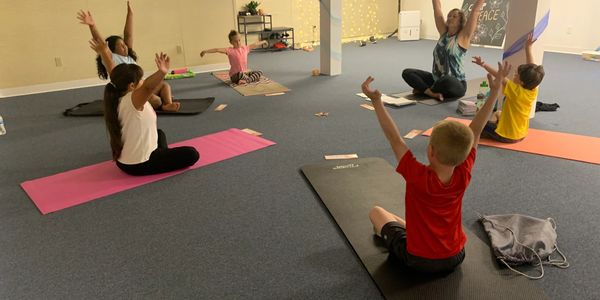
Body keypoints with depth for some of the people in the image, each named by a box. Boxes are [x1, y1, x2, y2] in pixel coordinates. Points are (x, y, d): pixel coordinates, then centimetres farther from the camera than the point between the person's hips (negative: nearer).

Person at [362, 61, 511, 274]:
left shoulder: (418, 177, -31)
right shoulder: (463, 175, -19)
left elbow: (395, 139, -27)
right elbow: (475, 131, -12)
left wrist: (376, 101, -30)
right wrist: (495, 91, -7)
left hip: (418, 262, -4)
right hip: (455, 259, 4)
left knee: (376, 212, 16)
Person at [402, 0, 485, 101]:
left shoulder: (463, 37, -7)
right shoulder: (443, 32, 6)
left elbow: (475, 11, -13)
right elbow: (437, 8, 5)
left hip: (456, 85, -6)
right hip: (436, 79, 6)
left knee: (447, 80, -42)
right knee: (407, 73, -5)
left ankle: (424, 89, -10)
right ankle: (432, 93, -19)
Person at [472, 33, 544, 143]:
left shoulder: (516, 91, -27)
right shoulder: (533, 91, -10)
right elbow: (531, 67, -4)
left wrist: (483, 65, -26)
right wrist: (528, 48, -1)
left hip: (506, 136, -7)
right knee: (498, 113, 32)